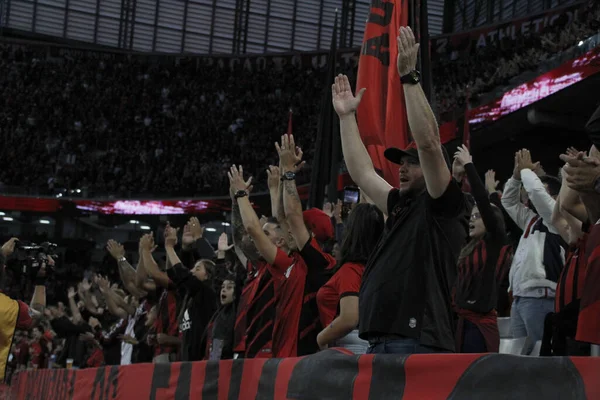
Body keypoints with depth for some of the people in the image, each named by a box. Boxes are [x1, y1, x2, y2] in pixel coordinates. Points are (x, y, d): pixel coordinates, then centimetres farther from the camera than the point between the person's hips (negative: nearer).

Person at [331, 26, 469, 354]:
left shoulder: (445, 207, 2)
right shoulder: (402, 208, 25)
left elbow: (429, 142, -11)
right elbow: (362, 172, 31)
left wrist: (409, 77, -9)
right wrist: (346, 116, 32)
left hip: (417, 345, -9)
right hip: (380, 344, 9)